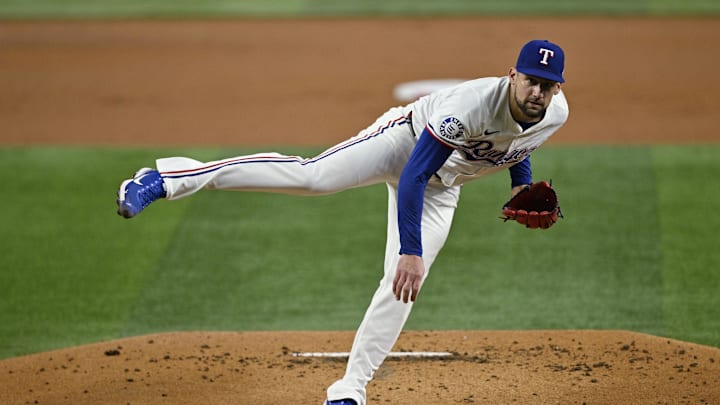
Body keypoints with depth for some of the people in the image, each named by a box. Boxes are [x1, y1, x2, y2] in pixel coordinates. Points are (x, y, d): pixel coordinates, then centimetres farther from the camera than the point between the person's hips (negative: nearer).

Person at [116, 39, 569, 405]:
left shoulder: (556, 113, -16)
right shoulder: (471, 104, -37)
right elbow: (413, 177, -37)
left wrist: (522, 183, -4)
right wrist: (411, 250, -41)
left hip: (442, 185, 6)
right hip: (406, 138, -6)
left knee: (405, 282, -7)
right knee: (311, 175, -26)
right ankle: (165, 179, -27)